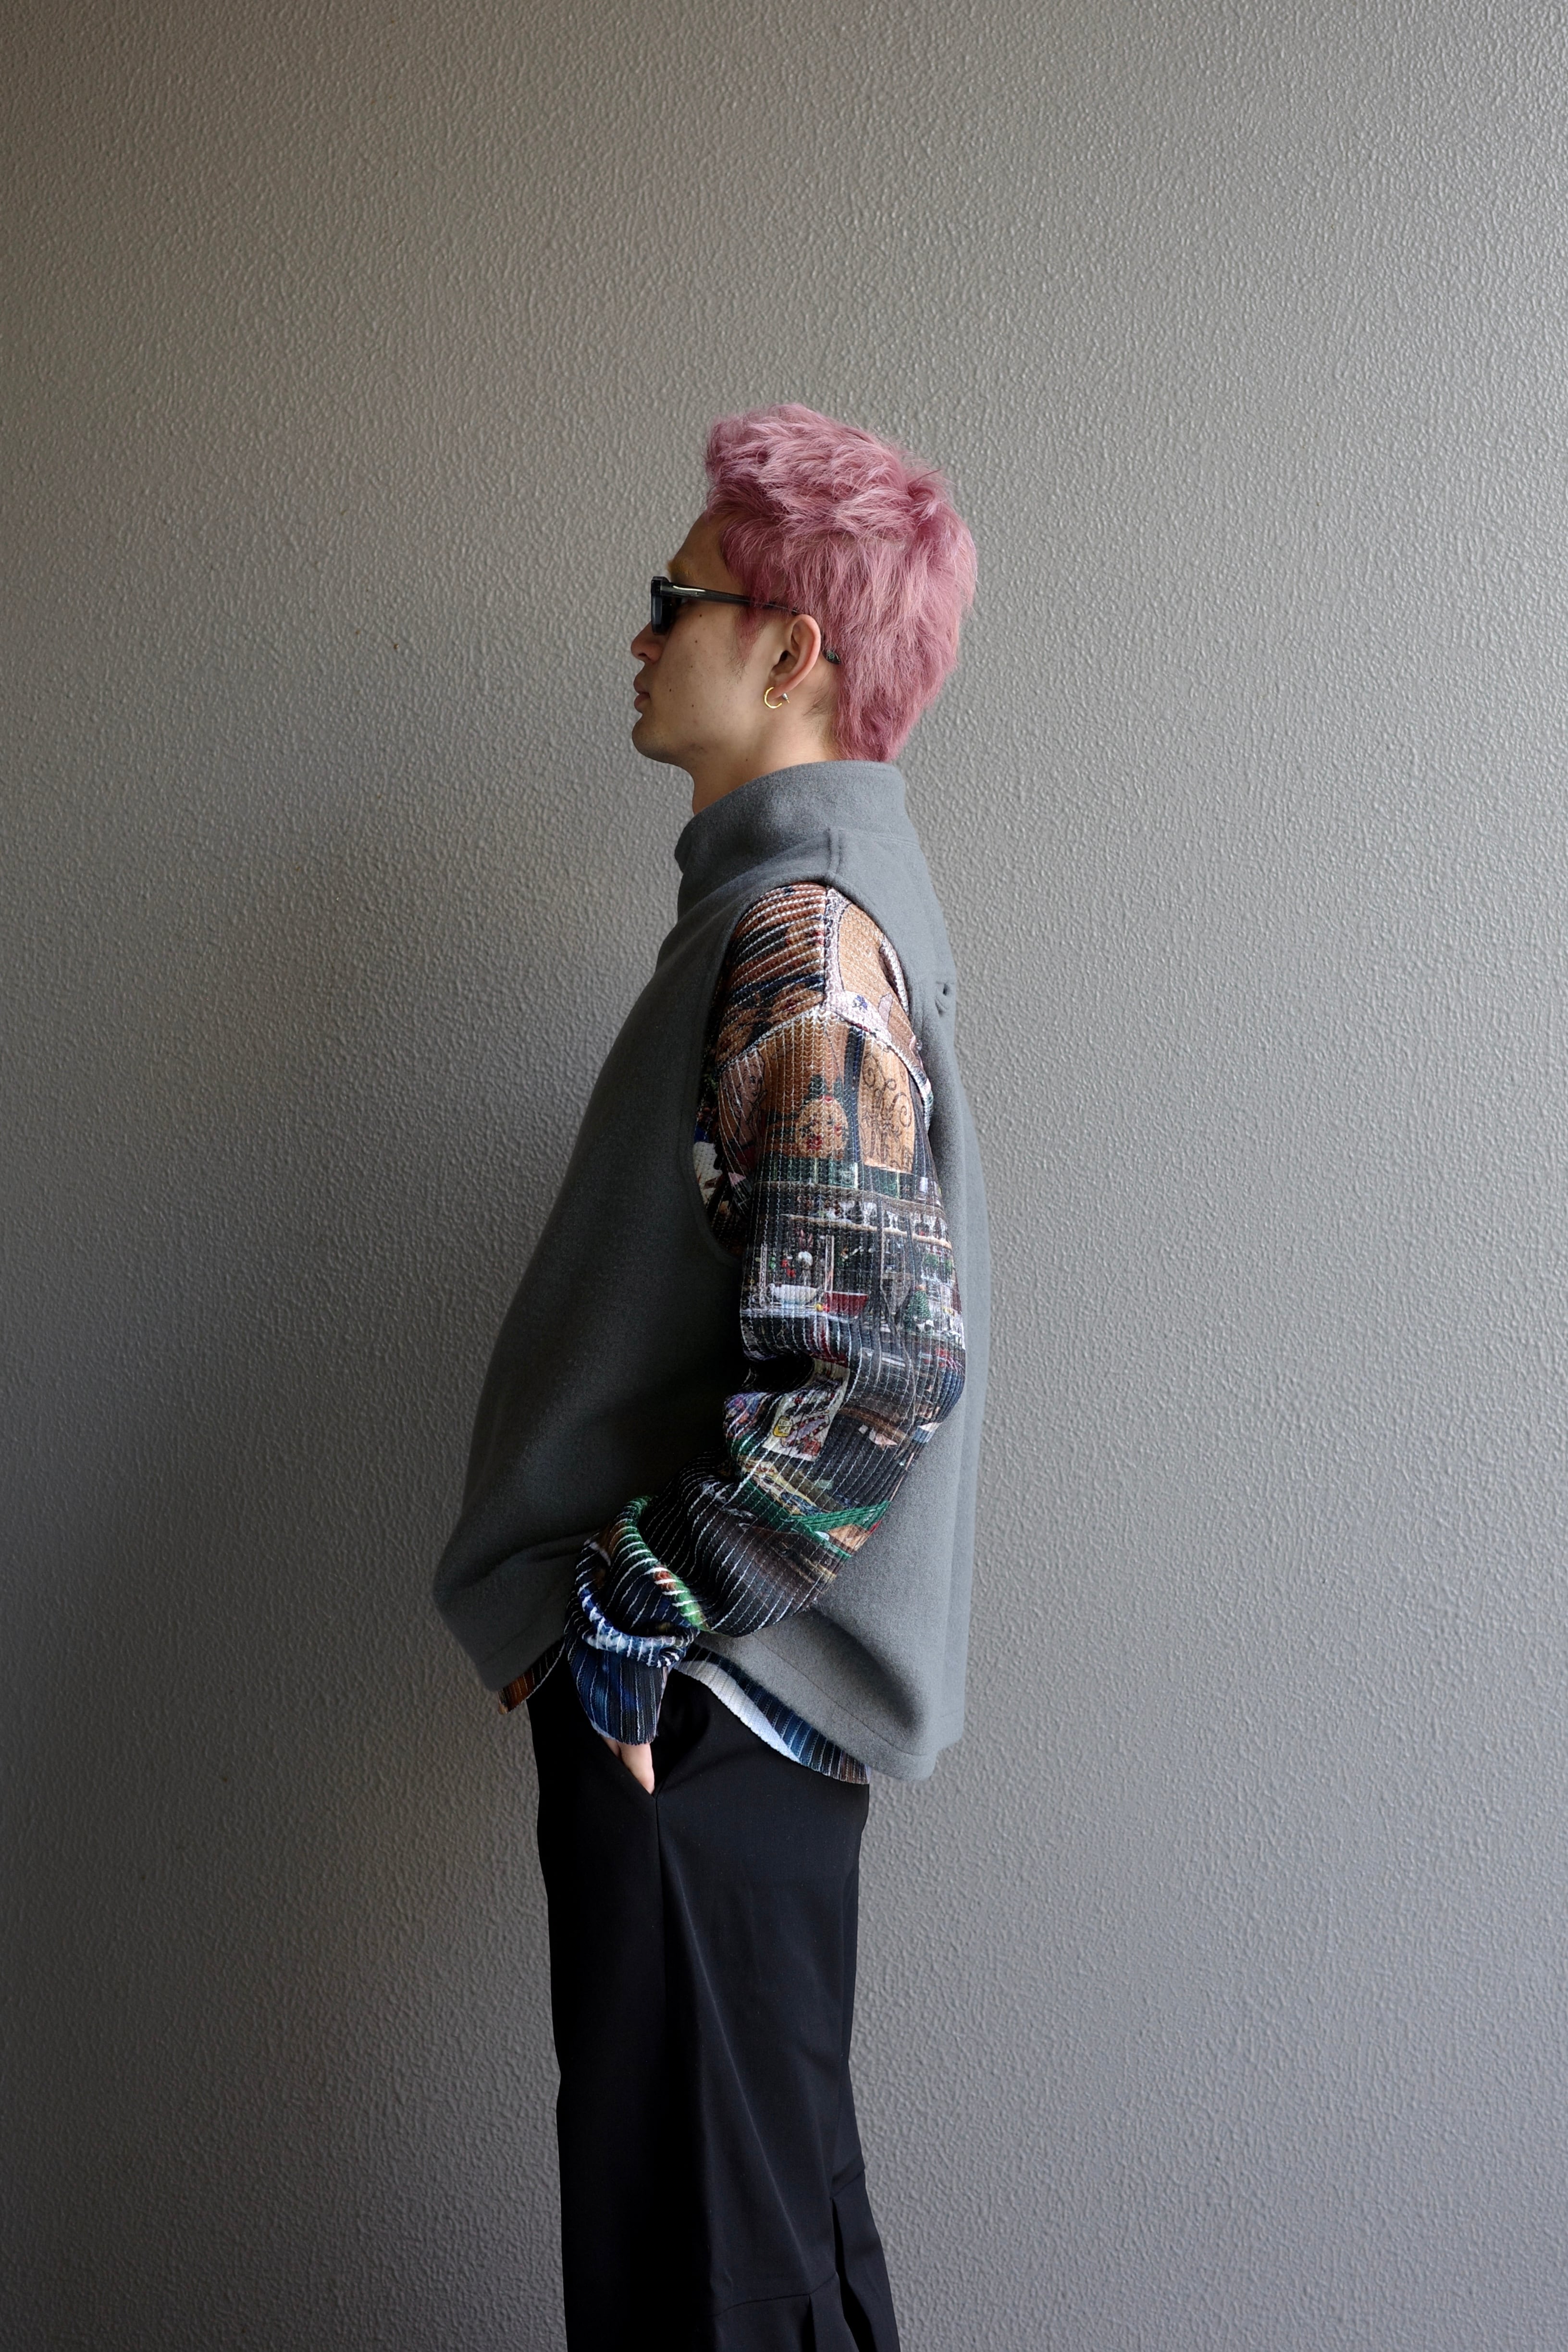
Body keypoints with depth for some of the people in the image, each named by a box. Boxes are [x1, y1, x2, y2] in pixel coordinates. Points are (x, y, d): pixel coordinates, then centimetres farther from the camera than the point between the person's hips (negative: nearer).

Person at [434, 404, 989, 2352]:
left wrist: (624, 1612, -18)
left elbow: (882, 1362, -27)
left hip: (698, 1698, -10)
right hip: (732, 1685, 10)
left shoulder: (800, 927, -17)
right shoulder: (824, 888, 15)